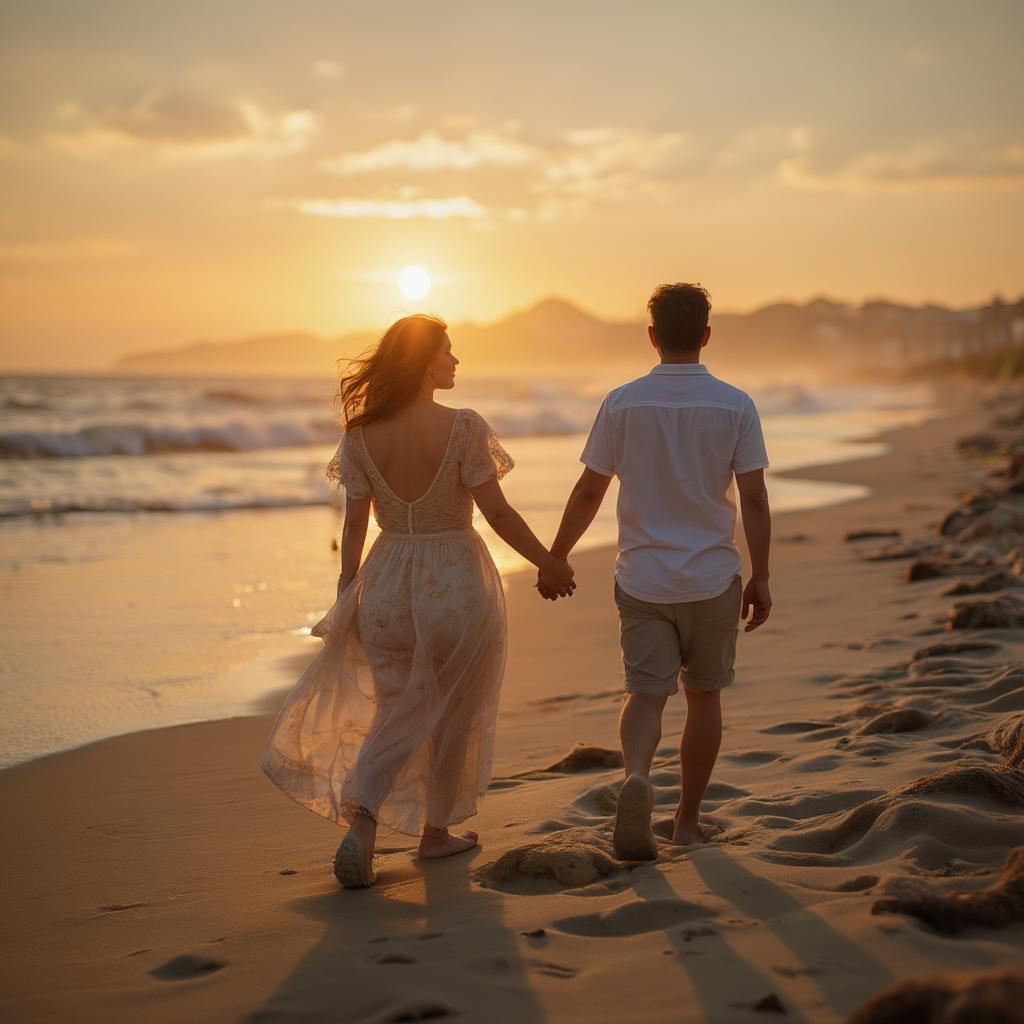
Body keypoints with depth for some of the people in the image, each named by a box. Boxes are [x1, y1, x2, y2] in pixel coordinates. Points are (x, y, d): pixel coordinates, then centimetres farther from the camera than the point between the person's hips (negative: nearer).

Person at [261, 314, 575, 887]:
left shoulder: (361, 436, -2)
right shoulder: (464, 429, -13)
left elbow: (355, 525, 1)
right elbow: (498, 513, -11)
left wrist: (346, 597, 11)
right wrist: (550, 565, 1)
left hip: (388, 586, 3)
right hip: (458, 584, -3)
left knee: (397, 712, 13)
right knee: (453, 714, 16)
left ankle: (361, 822, -8)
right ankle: (437, 831, 29)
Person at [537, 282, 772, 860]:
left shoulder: (623, 403, -4)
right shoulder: (734, 405, -5)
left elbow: (589, 492, -1)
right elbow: (754, 497, -7)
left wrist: (556, 558, 11)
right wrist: (761, 576, 1)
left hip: (643, 578, 0)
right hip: (713, 578, 0)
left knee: (647, 694, 3)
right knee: (704, 694, 14)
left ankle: (637, 776, -27)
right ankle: (688, 820, 23)